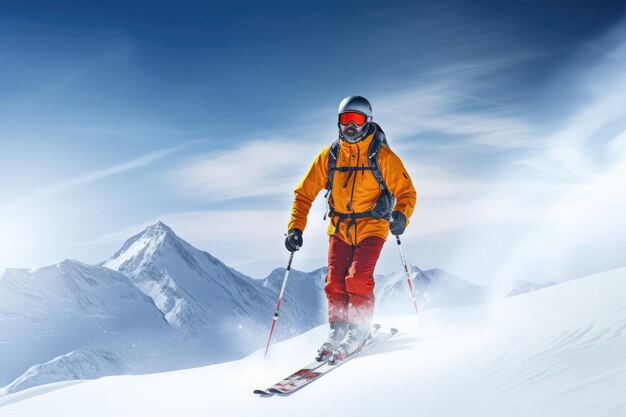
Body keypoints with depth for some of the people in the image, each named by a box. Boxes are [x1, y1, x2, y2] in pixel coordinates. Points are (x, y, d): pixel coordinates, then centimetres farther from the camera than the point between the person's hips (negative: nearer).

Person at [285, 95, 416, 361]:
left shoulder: (382, 156, -7)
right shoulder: (329, 156, 0)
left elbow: (406, 191, -5)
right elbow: (304, 193, 3)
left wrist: (401, 215, -26)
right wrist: (295, 228, -8)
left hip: (371, 227, -3)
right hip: (340, 228, 3)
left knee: (358, 278, -17)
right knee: (335, 281, -8)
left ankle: (359, 330, 2)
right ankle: (337, 329, 11)